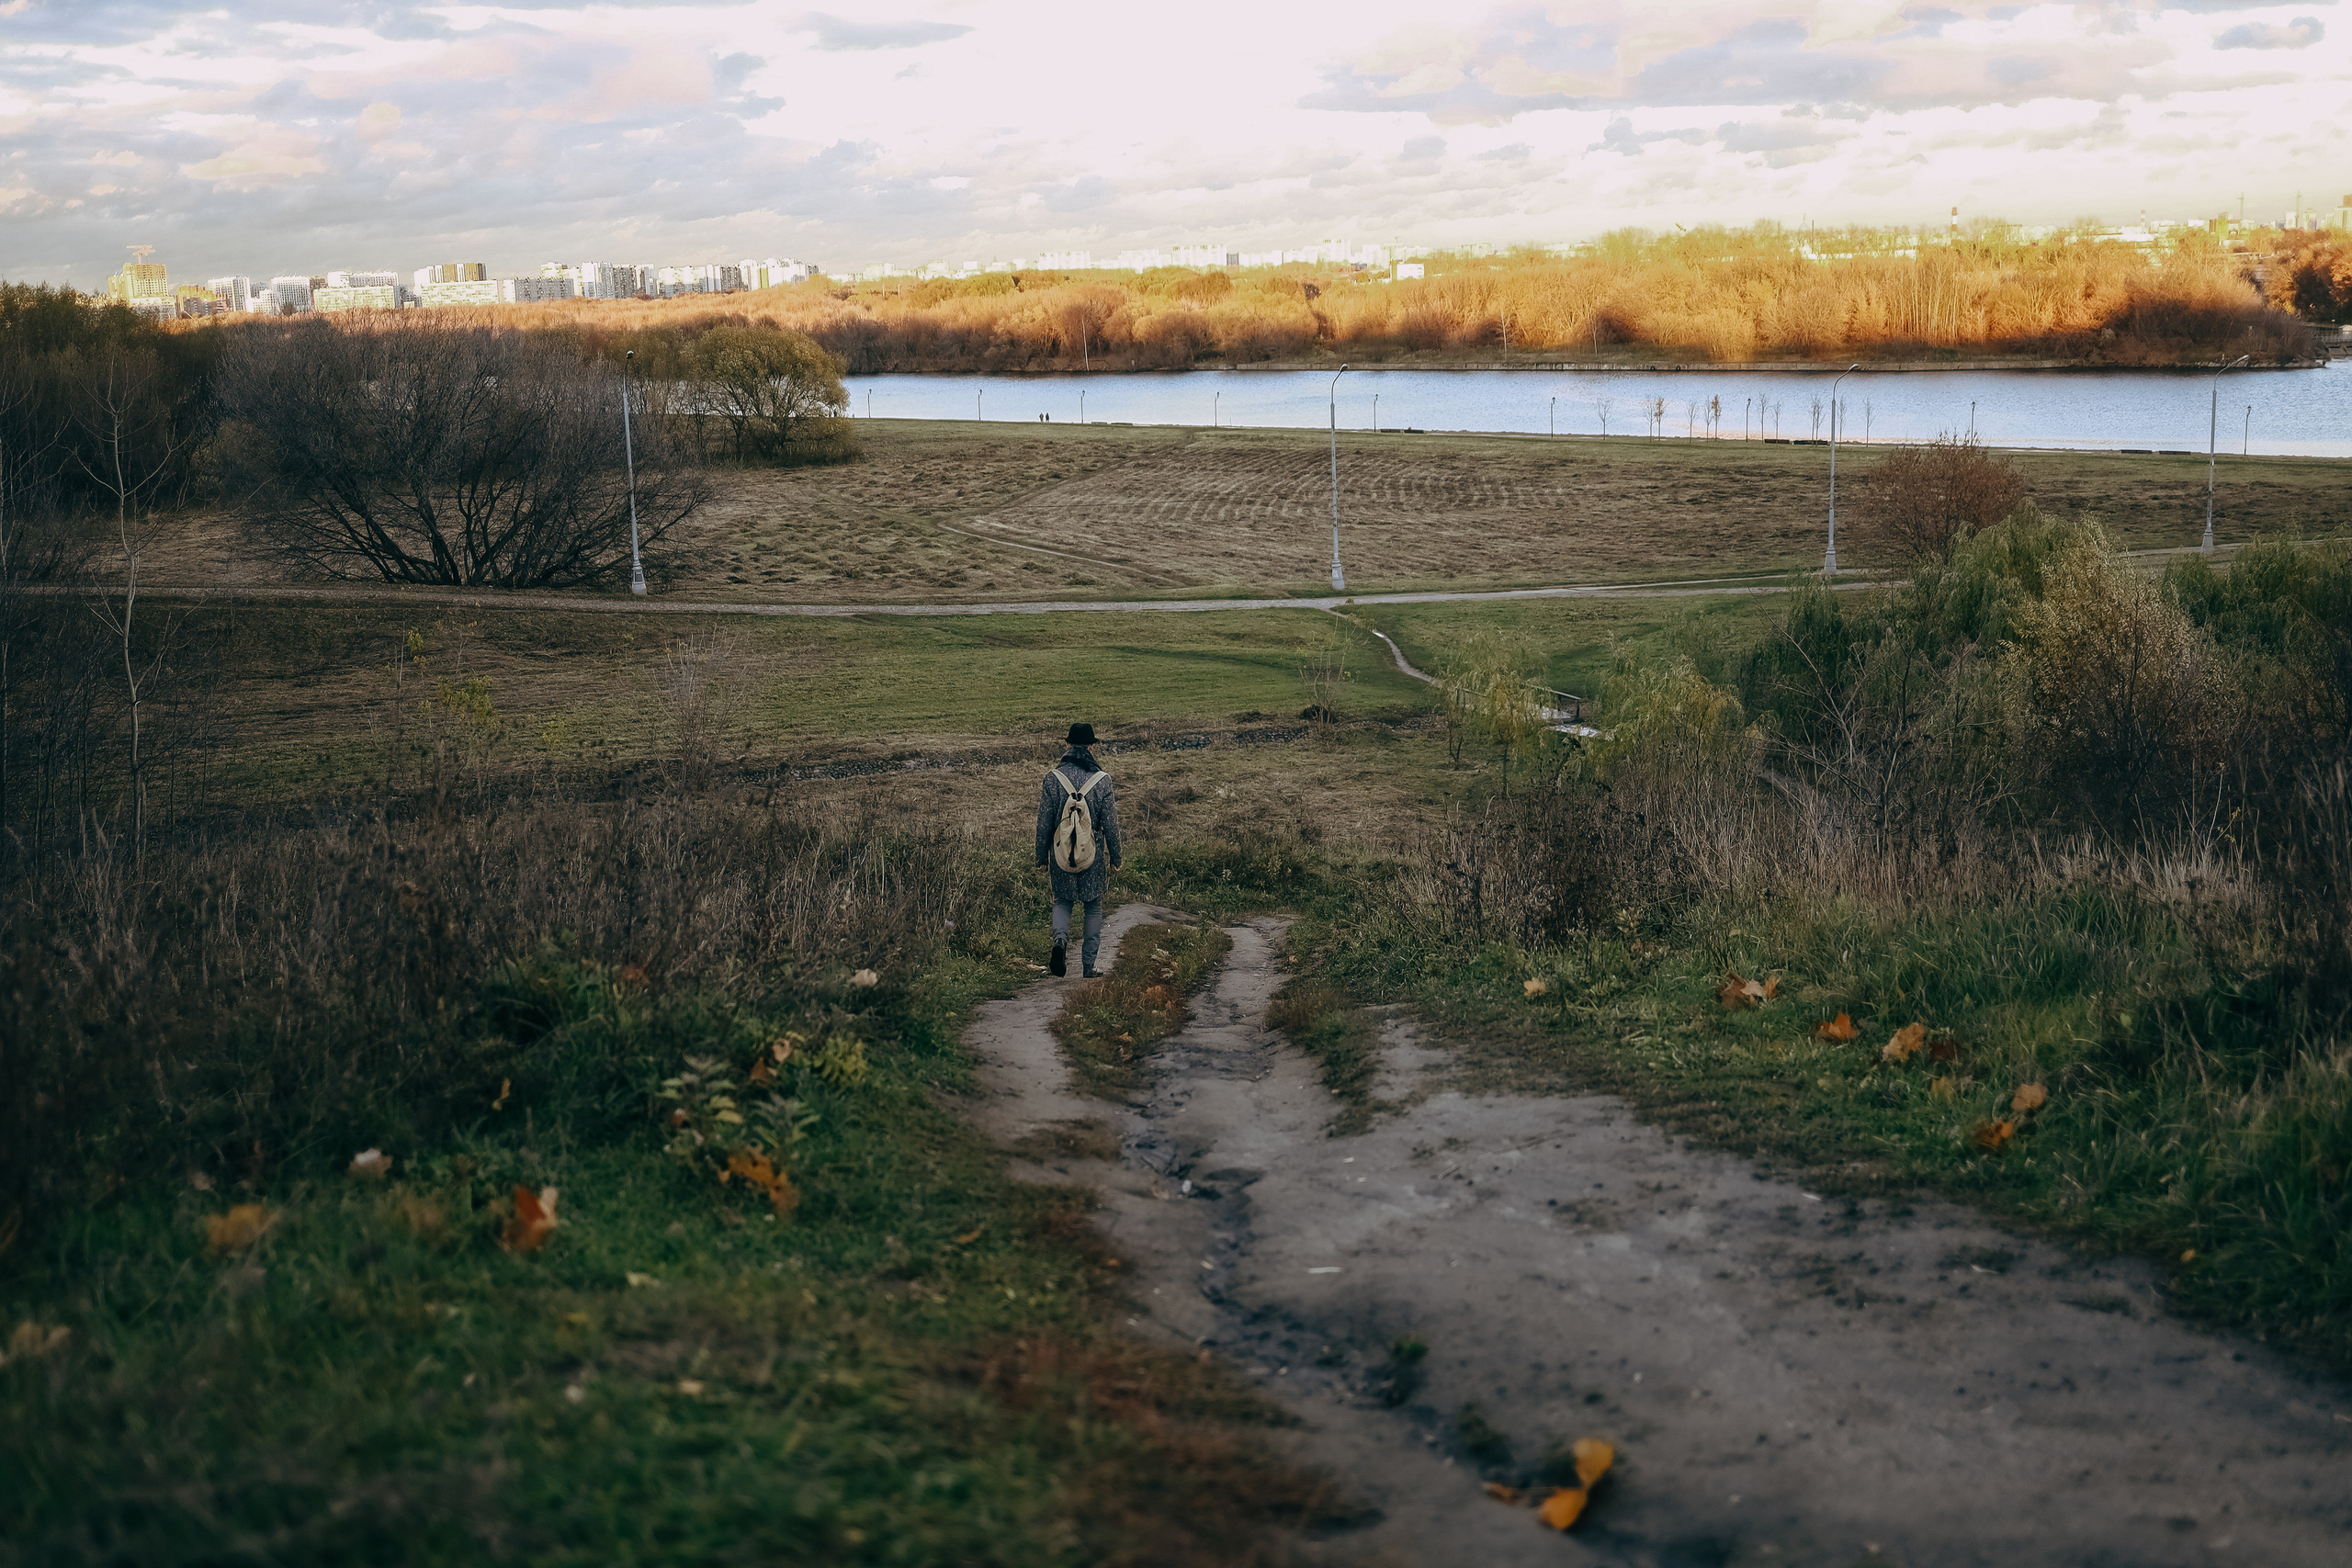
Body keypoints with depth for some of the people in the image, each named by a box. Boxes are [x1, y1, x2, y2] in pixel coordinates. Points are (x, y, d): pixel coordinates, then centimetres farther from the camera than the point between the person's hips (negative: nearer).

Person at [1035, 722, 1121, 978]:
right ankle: (1089, 965, 13)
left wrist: (1041, 857, 8)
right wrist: (1115, 858, 8)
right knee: (1093, 908, 13)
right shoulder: (1101, 779, -7)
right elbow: (1110, 824, -3)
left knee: (1062, 901, 19)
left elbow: (1043, 823, -2)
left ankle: (1060, 940, -10)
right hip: (1094, 855, -1)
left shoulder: (1052, 777, -6)